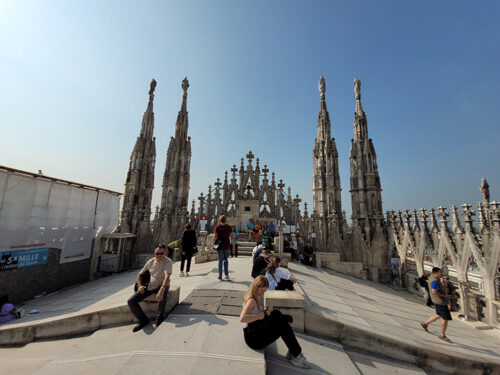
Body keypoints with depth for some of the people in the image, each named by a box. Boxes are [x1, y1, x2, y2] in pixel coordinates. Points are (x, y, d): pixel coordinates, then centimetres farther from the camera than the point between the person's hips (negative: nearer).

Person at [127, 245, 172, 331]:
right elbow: (139, 274, 13)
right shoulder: (150, 262, 2)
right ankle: (143, 320, 10)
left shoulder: (168, 261, -16)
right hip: (149, 287, 6)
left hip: (161, 286, -5)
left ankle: (159, 319, -24)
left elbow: (167, 276, -31)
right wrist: (140, 285, -5)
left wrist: (161, 290, -47)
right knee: (131, 301, -8)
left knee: (163, 292, -40)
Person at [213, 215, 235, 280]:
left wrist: (213, 243, 5)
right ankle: (226, 274, 12)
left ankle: (220, 276, 15)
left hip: (219, 245, -2)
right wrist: (233, 245, 5)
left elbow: (215, 236, -10)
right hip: (227, 246, 2)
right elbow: (231, 237, -1)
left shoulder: (217, 226, -6)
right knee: (225, 259, 19)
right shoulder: (228, 227, 0)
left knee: (220, 260, 9)